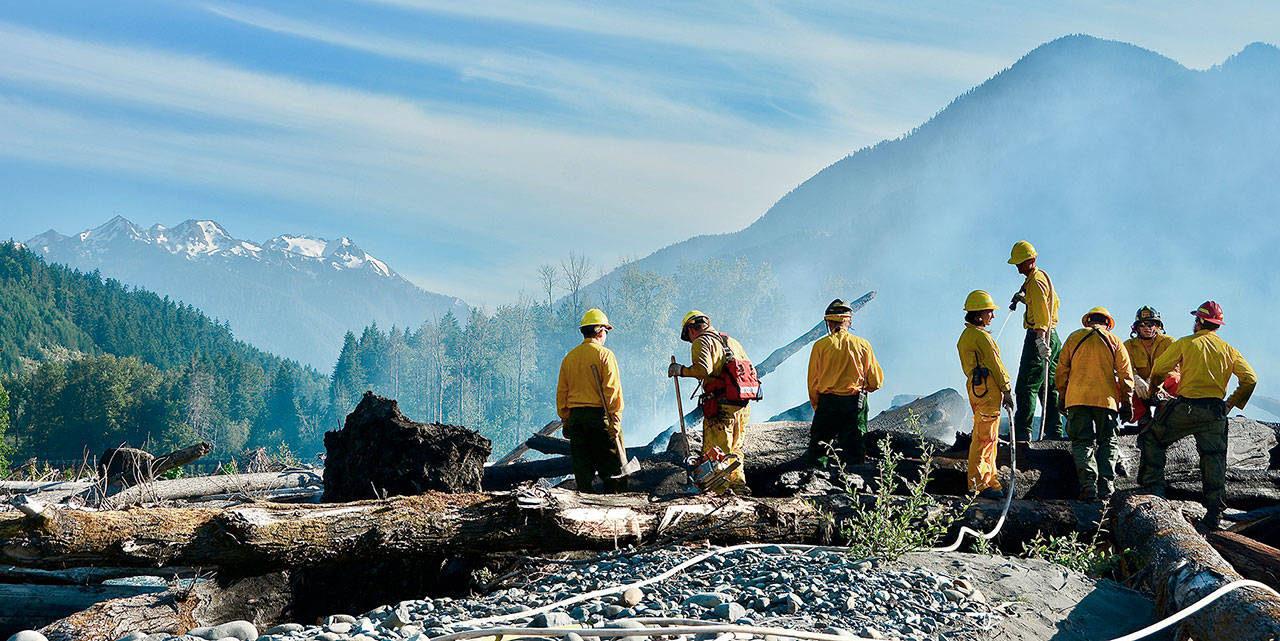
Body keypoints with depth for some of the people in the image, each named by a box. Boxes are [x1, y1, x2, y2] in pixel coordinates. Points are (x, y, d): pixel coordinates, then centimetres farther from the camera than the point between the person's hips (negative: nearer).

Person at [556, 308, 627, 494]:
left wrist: (565, 420, 17)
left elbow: (561, 393, 12)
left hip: (575, 416, 5)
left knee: (582, 466, 8)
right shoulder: (604, 354, -6)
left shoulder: (569, 357, 11)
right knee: (611, 466, 0)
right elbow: (612, 390, -12)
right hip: (600, 414, -5)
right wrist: (615, 419, -11)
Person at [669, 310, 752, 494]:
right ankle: (738, 484, 16)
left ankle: (723, 489, -10)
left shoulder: (701, 342, -2)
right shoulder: (732, 341, 21)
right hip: (742, 407, 8)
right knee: (735, 450, 19)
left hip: (720, 407, -8)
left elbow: (703, 369, -20)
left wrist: (681, 370, -7)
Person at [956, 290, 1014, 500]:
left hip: (975, 387, 10)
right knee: (985, 437, -9)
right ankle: (979, 484, -9)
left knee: (989, 438, 13)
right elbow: (994, 364, -12)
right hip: (988, 388, -10)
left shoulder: (965, 336, 18)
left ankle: (990, 481, 17)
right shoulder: (980, 336, -12)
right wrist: (1007, 390, -7)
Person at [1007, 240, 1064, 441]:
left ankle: (1023, 432, -16)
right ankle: (1054, 431, 13)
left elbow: (1042, 313, -25)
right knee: (1049, 387, 12)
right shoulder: (1043, 276, 17)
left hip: (1039, 335, -10)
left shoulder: (1035, 282, -13)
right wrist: (1024, 298, 18)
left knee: (1026, 387, -11)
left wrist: (1040, 339, -37)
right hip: (1052, 337, 10)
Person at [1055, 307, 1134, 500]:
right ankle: (1106, 487, -3)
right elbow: (1125, 374, 7)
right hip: (1106, 398, 0)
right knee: (1106, 443, 7)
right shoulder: (1114, 341, 9)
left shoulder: (1074, 337, 11)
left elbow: (1062, 370, 11)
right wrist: (1126, 403, 10)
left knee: (1082, 442, 0)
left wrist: (1062, 397, 19)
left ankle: (1088, 484, -17)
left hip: (1077, 398, 0)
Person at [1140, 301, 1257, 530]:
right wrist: (1232, 403, 15)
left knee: (1152, 440, 13)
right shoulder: (1228, 350, 10)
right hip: (1215, 413, 3)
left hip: (1186, 407, -3)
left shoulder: (1186, 343, 1)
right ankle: (1214, 513, 5)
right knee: (1214, 458, 8)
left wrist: (1153, 389, 24)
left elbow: (1159, 369, 4)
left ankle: (1154, 488, 5)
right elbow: (1250, 379, 5)